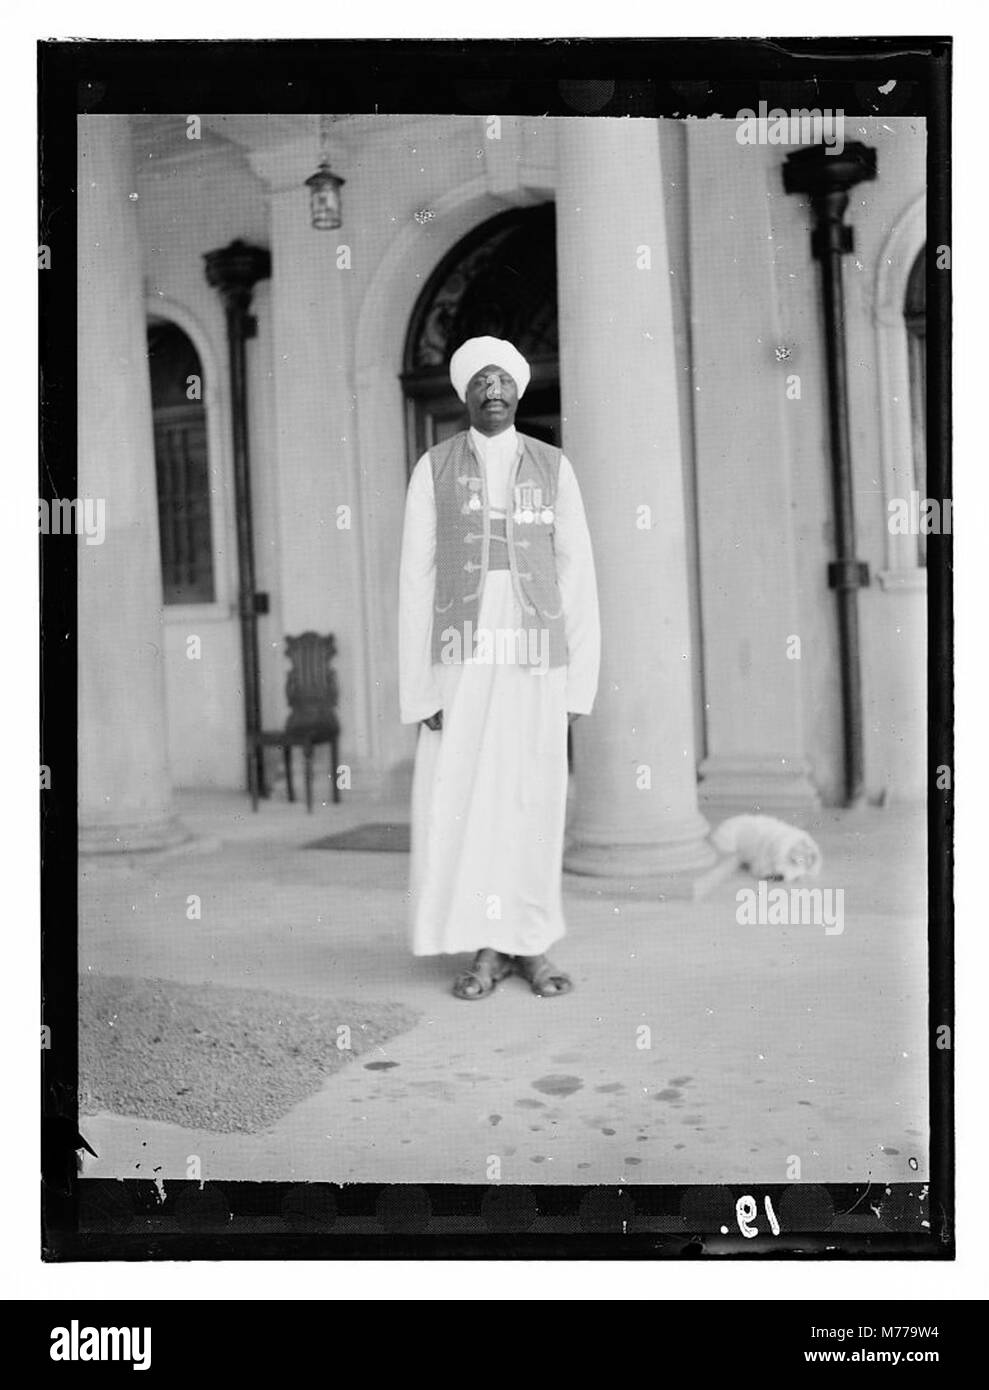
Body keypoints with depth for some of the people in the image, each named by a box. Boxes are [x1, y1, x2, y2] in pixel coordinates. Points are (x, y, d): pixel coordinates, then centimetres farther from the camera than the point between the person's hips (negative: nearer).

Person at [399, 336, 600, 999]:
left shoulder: (554, 468, 7)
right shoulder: (433, 470, 4)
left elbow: (578, 576, 4)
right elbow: (417, 579, 0)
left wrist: (581, 679, -3)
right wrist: (420, 685, -7)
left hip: (536, 658, 1)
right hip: (462, 656, 0)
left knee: (534, 799, 2)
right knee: (460, 800, -3)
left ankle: (532, 948, 13)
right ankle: (488, 950, 9)